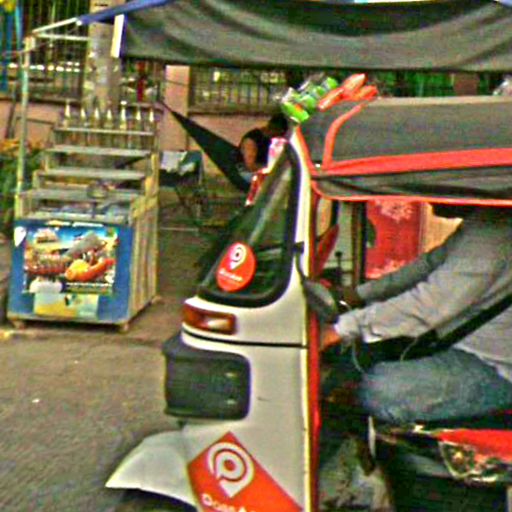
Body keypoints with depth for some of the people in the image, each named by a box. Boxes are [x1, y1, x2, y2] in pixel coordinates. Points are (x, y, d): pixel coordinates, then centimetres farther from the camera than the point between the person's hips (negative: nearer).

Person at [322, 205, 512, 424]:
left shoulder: (490, 232, -26)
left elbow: (429, 304, -28)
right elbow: (429, 264, 18)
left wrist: (344, 328, -24)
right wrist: (359, 293, 14)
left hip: (494, 371, -10)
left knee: (381, 391, -24)